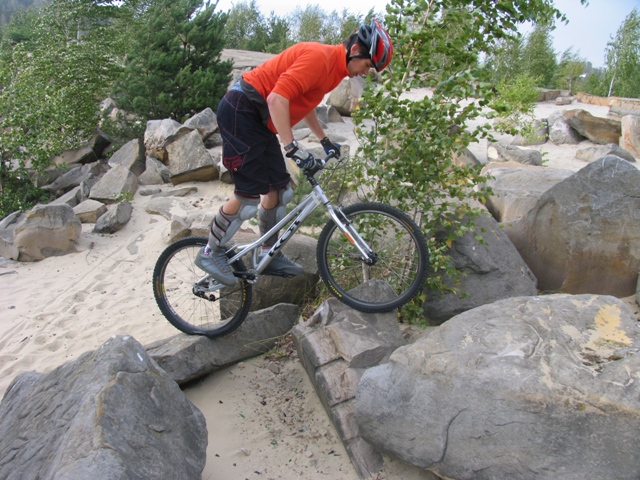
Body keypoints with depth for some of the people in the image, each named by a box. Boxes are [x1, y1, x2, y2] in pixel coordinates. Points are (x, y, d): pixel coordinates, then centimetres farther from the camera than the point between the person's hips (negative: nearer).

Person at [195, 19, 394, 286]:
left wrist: (325, 140, 27)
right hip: (240, 111, -10)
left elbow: (304, 102, 27)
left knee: (279, 191, 8)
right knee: (249, 197, -11)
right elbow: (277, 98, -28)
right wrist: (292, 147, -30)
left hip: (258, 120, 10)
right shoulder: (319, 56, -19)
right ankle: (210, 253, 7)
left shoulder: (334, 66, 13)